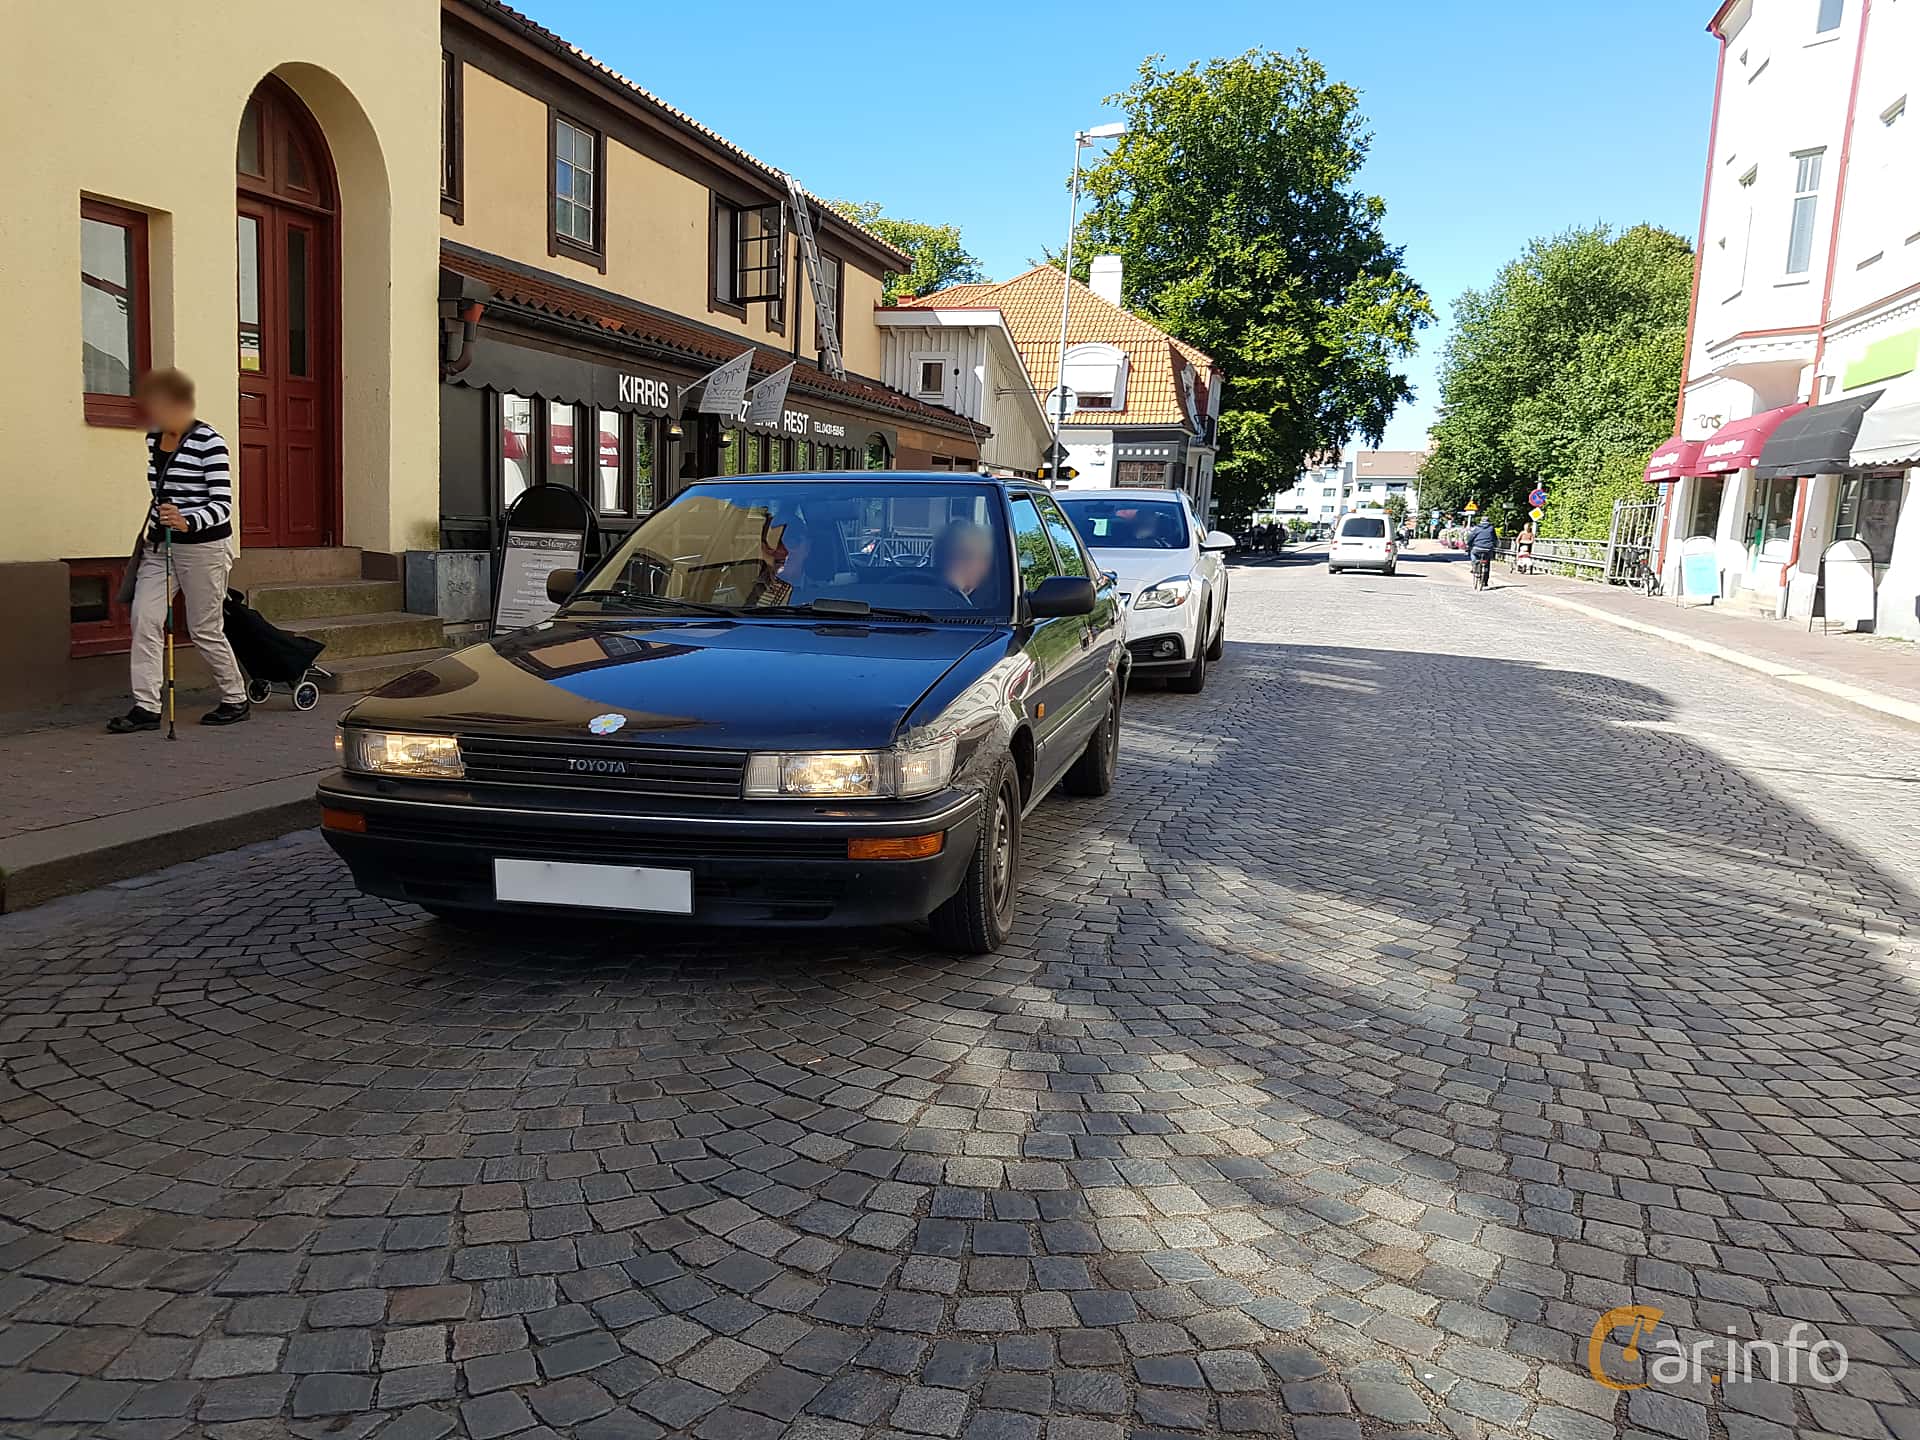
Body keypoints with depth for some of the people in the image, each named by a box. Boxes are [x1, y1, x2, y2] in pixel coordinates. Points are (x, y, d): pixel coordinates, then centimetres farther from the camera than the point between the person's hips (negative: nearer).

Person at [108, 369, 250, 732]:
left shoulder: (208, 442, -14)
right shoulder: (153, 439, 9)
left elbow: (222, 504, -18)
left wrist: (187, 522, -34)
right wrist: (149, 534, 24)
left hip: (204, 546, -7)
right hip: (160, 545, 7)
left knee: (205, 630, 1)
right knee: (144, 618, -5)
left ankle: (236, 700, 19)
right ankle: (146, 707, -2)